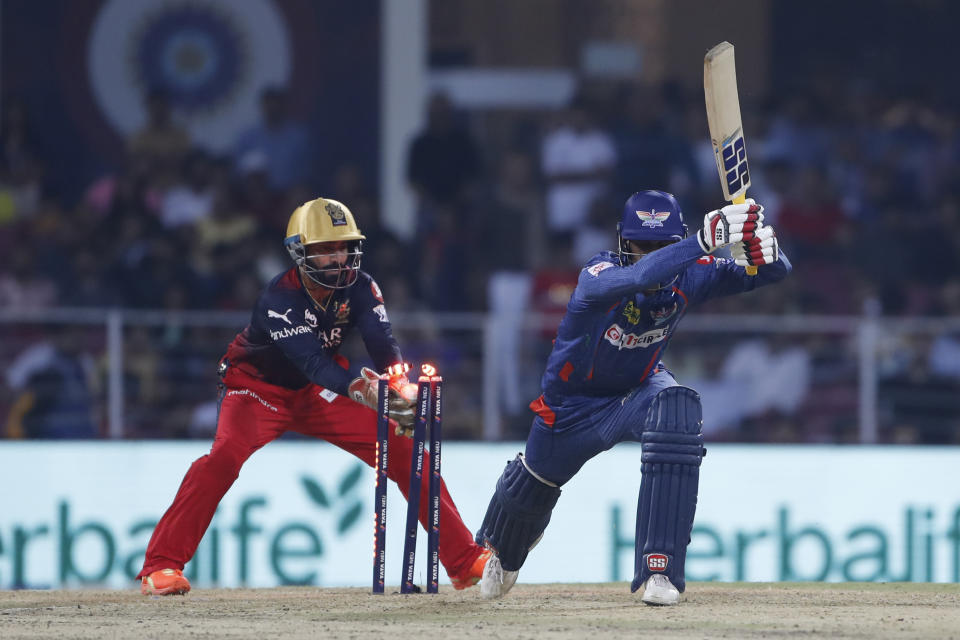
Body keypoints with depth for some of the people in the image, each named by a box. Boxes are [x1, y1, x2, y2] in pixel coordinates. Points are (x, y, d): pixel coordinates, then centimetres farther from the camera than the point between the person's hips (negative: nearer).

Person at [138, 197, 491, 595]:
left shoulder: (360, 288, -14)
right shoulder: (280, 299, -30)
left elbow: (383, 345, -27)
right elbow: (315, 363, -41)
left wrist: (402, 388, -48)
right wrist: (370, 393, -56)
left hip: (320, 395, 5)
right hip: (260, 388, -5)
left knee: (404, 447, -6)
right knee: (224, 457, -31)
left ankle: (464, 561, 2)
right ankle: (160, 567, -27)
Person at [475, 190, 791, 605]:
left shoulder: (686, 277, -24)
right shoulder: (597, 276, -35)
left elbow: (776, 272, -29)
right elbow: (638, 276, -59)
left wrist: (763, 252, -54)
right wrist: (705, 241, -72)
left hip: (638, 387, 1)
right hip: (572, 403, -1)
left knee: (678, 415, -33)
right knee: (530, 489, 19)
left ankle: (660, 571, -30)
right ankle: (503, 549, 61)